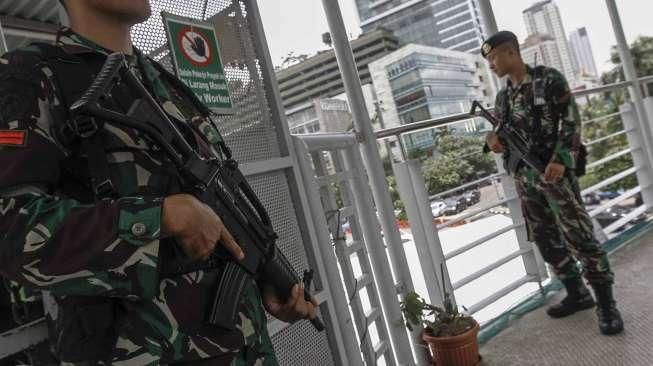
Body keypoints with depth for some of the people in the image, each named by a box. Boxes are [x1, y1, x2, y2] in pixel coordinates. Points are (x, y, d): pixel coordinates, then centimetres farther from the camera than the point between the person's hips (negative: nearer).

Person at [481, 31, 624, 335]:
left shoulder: (549, 79, -4)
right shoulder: (502, 97, 13)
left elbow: (570, 121, -9)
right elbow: (498, 130, 20)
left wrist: (560, 160, -21)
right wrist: (492, 139, -5)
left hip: (554, 170, -6)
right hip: (523, 177, 7)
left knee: (578, 235, -7)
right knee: (545, 239, 10)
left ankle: (606, 302, 5)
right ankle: (577, 294, 24)